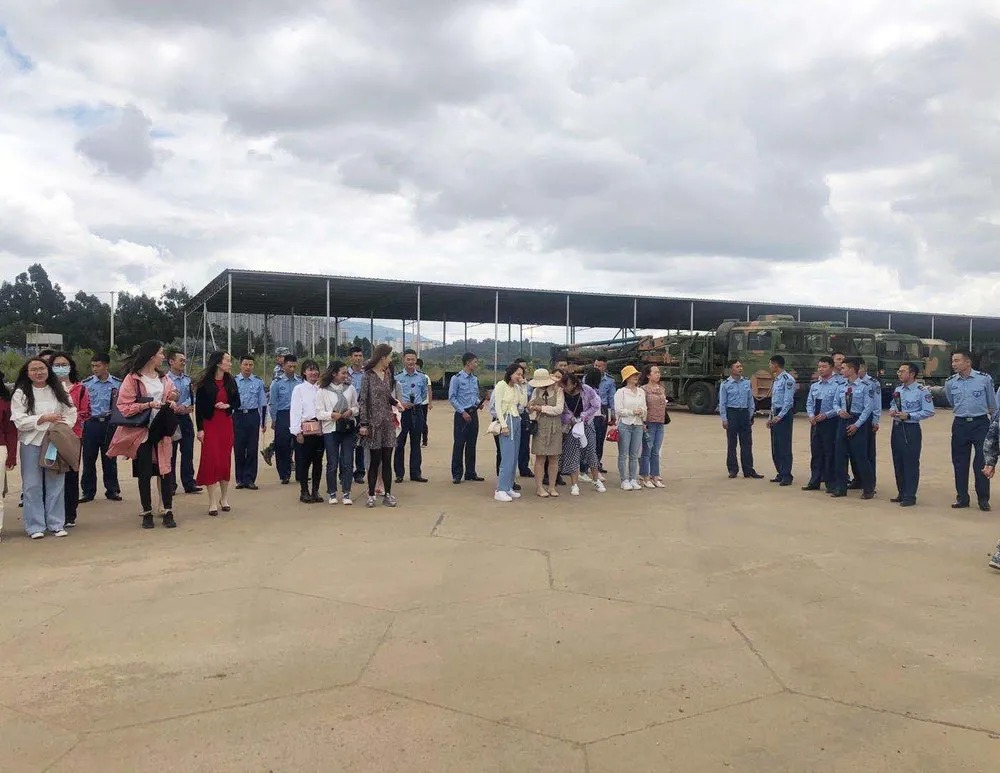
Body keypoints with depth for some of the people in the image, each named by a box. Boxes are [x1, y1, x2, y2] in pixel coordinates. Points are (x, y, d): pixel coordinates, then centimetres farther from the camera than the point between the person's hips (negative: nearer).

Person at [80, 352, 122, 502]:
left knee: (110, 459, 6)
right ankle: (88, 491, 14)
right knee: (89, 459, 4)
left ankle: (112, 490, 16)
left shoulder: (117, 383, 1)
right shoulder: (86, 383, 2)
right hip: (91, 423, 0)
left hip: (110, 423, 0)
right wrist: (82, 422, 1)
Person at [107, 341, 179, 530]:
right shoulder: (133, 378, -6)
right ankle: (147, 513, 13)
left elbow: (172, 397, 19)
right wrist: (147, 405, -20)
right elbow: (124, 406, -10)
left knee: (166, 470, 0)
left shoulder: (164, 378, 11)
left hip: (162, 430, 4)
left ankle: (168, 512, 6)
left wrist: (172, 403, -4)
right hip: (141, 431, -4)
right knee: (144, 473, 3)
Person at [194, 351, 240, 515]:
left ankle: (224, 498, 19)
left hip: (226, 424, 4)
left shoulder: (231, 381, 6)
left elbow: (238, 403, 12)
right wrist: (200, 429, -10)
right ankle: (213, 502, 2)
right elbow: (198, 406, -6)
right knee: (211, 460, -4)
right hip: (209, 424, -4)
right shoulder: (204, 382, -6)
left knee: (226, 460, 6)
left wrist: (227, 405, -10)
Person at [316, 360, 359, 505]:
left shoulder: (350, 388, 5)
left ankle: (346, 494, 8)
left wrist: (351, 411, -9)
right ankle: (332, 493, 17)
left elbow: (357, 407, 11)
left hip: (348, 429, 2)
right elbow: (319, 412, -3)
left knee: (347, 462, 0)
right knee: (332, 463, 5)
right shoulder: (323, 391, -2)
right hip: (330, 429, -2)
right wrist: (332, 415, -19)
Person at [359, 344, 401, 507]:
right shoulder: (368, 376, -6)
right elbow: (363, 401, -8)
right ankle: (371, 495, 9)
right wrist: (364, 424, -12)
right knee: (375, 461, 0)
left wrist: (395, 402, 0)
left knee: (387, 460, 6)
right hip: (374, 423, -5)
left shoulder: (388, 374, 10)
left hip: (388, 422, 5)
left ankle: (388, 494, 12)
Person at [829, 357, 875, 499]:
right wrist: (839, 411, -6)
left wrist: (857, 424, -14)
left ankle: (868, 489, 10)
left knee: (860, 456, -3)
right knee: (840, 455, 6)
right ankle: (840, 488, 15)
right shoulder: (841, 387, 8)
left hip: (858, 423, -6)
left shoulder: (865, 387, -8)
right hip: (843, 422, 6)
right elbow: (836, 403, 17)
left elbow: (868, 408, -10)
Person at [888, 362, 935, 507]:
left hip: (911, 429, -7)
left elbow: (929, 412, -14)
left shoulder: (922, 391, -11)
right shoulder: (897, 389, 10)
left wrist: (908, 416, -19)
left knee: (911, 463, -2)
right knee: (898, 462, 12)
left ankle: (909, 496, 6)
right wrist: (892, 411, 0)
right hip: (896, 428, 7)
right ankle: (901, 493, 23)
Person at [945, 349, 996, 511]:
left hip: (981, 423, -3)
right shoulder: (950, 383, 0)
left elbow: (992, 403, 8)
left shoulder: (984, 379, -6)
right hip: (960, 425, 3)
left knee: (981, 462, -2)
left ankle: (983, 499, 8)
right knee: (959, 463, 6)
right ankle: (962, 498, 16)